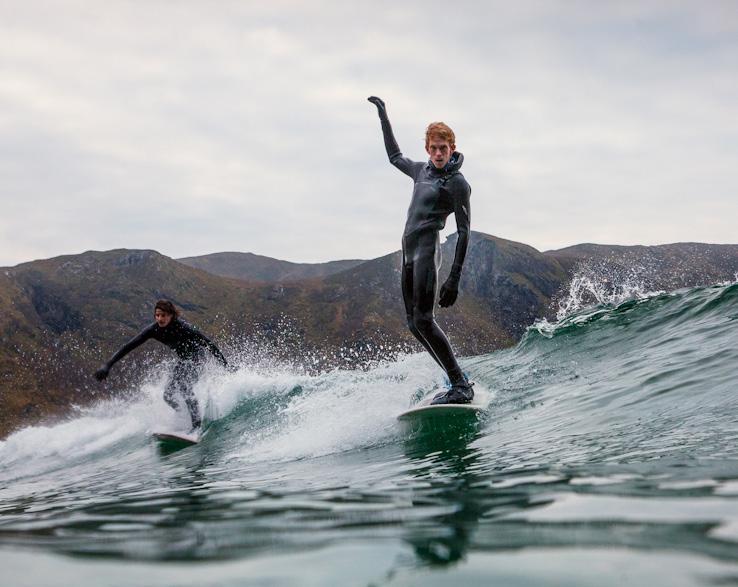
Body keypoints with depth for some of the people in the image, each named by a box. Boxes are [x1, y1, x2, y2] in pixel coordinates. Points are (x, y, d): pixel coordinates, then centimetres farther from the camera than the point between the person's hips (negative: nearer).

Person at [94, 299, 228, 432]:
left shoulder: (182, 327, -31)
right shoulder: (154, 330, -18)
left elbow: (207, 342, -25)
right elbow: (129, 346, -17)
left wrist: (225, 364, -23)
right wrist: (108, 365, -23)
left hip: (196, 356, -7)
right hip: (182, 359, 7)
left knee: (184, 387, -27)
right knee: (168, 395, 3)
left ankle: (197, 425, -23)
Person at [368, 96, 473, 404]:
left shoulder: (458, 183, -6)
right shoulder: (423, 170, 16)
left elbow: (464, 233, -9)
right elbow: (395, 156, 35)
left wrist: (454, 278, -16)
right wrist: (383, 116, 37)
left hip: (427, 248, -8)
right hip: (409, 251, 8)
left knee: (423, 319, -17)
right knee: (414, 324, 4)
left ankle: (461, 386, -17)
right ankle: (458, 380, 7)